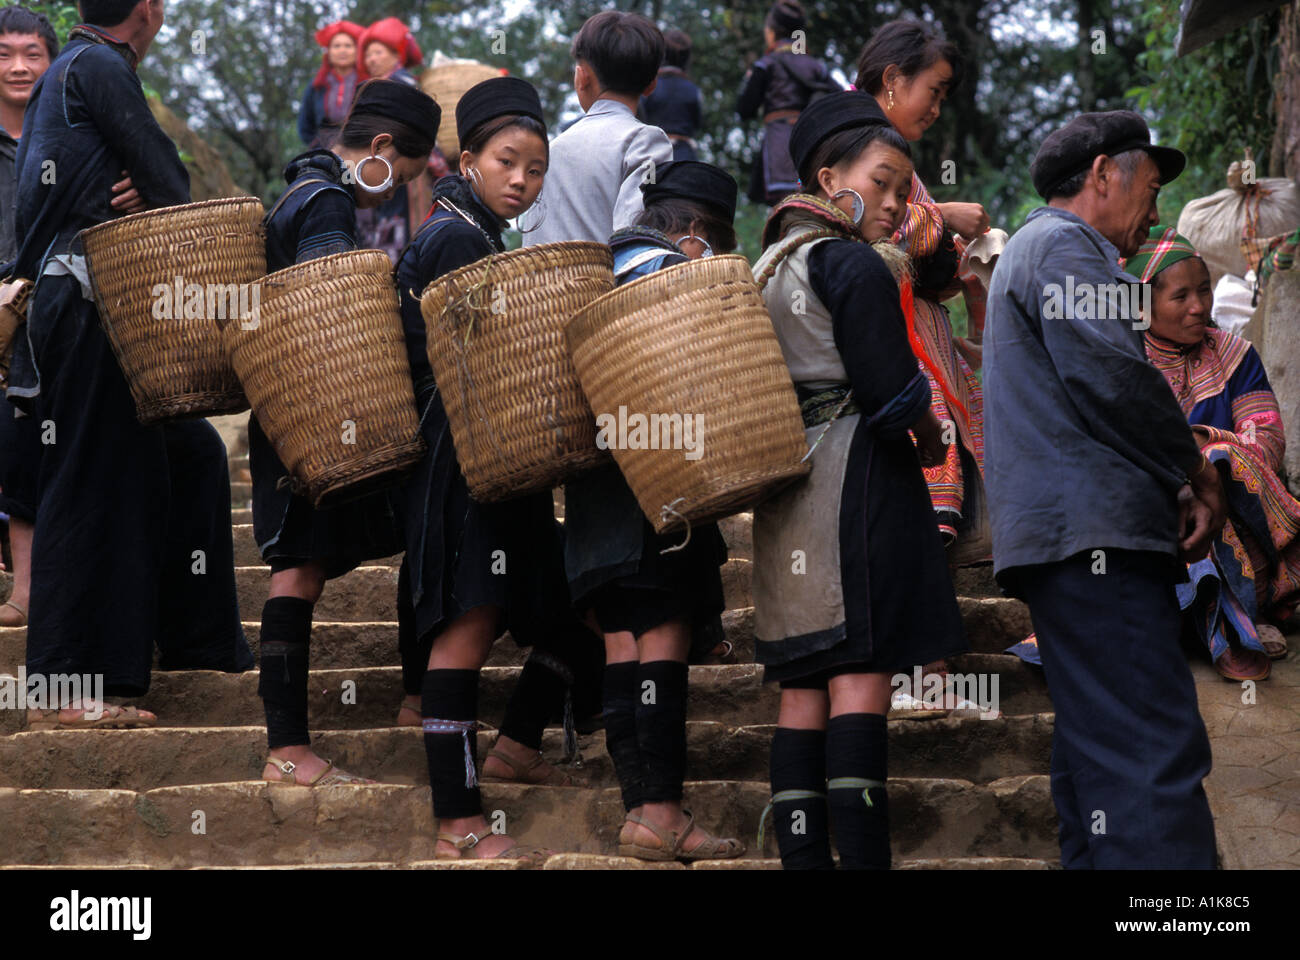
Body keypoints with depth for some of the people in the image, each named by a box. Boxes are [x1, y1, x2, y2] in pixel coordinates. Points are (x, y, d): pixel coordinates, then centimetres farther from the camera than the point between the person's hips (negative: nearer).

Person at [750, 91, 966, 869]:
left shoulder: (770, 271, 17)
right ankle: (863, 857, -16)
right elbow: (891, 395, -15)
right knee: (862, 675, -11)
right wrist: (930, 437, 5)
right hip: (857, 478, -8)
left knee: (804, 688, 5)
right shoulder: (855, 266, -9)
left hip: (785, 497, 8)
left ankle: (803, 857, 3)